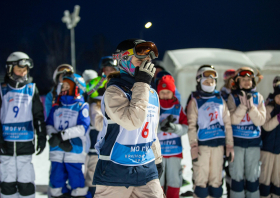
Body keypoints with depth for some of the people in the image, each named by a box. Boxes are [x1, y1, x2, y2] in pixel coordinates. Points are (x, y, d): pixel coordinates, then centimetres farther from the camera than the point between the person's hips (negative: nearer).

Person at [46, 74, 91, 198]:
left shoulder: (82, 107, -1)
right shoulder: (57, 106, 14)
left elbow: (83, 128, -14)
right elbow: (49, 125, 6)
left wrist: (63, 134, -21)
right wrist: (54, 136, -14)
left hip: (74, 151, -5)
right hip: (57, 152, 5)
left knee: (76, 179, -2)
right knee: (56, 179, 10)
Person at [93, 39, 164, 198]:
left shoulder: (153, 94, 10)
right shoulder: (114, 91, -12)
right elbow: (132, 121, -28)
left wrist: (157, 159, 24)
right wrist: (141, 84, -22)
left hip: (147, 170, 6)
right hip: (115, 172, -6)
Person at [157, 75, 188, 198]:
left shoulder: (178, 108, 4)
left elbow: (185, 128, -2)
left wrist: (175, 127, -23)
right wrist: (161, 125, -27)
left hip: (175, 150, 2)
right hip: (157, 151, -2)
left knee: (174, 181, 7)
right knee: (157, 182, 5)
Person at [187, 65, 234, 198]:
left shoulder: (220, 100, 11)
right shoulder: (195, 101, 1)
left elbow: (227, 124, 12)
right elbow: (191, 125, -6)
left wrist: (230, 146, 7)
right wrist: (193, 146, -14)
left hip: (218, 144, 4)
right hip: (202, 144, -4)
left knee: (216, 181, 9)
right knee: (201, 181, -3)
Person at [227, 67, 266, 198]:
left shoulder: (258, 97, 2)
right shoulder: (233, 97, -3)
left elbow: (260, 120, -6)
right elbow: (233, 119, -14)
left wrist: (251, 106, -19)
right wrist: (243, 104, -24)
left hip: (254, 140, 2)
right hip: (237, 140, -2)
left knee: (253, 175, 8)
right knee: (237, 175, 4)